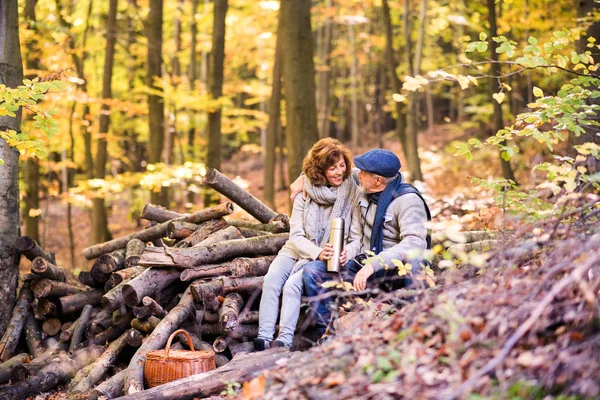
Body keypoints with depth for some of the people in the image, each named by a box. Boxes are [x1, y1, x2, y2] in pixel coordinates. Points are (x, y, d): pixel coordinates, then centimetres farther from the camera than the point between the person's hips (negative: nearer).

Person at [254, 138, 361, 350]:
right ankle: (264, 338, -28)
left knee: (293, 285, -28)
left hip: (330, 259, -3)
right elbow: (296, 236, -3)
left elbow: (356, 238, -5)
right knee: (271, 279, -24)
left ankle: (284, 341, -32)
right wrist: (317, 252, -23)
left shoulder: (353, 193, -6)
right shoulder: (305, 193, 0)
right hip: (297, 251, 3)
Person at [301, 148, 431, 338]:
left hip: (395, 271, -6)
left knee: (414, 257, -40)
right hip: (365, 266, 7)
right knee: (312, 271, -8)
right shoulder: (365, 195, 5)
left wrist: (374, 264, -37)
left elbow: (416, 243, -30)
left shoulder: (408, 201, -17)